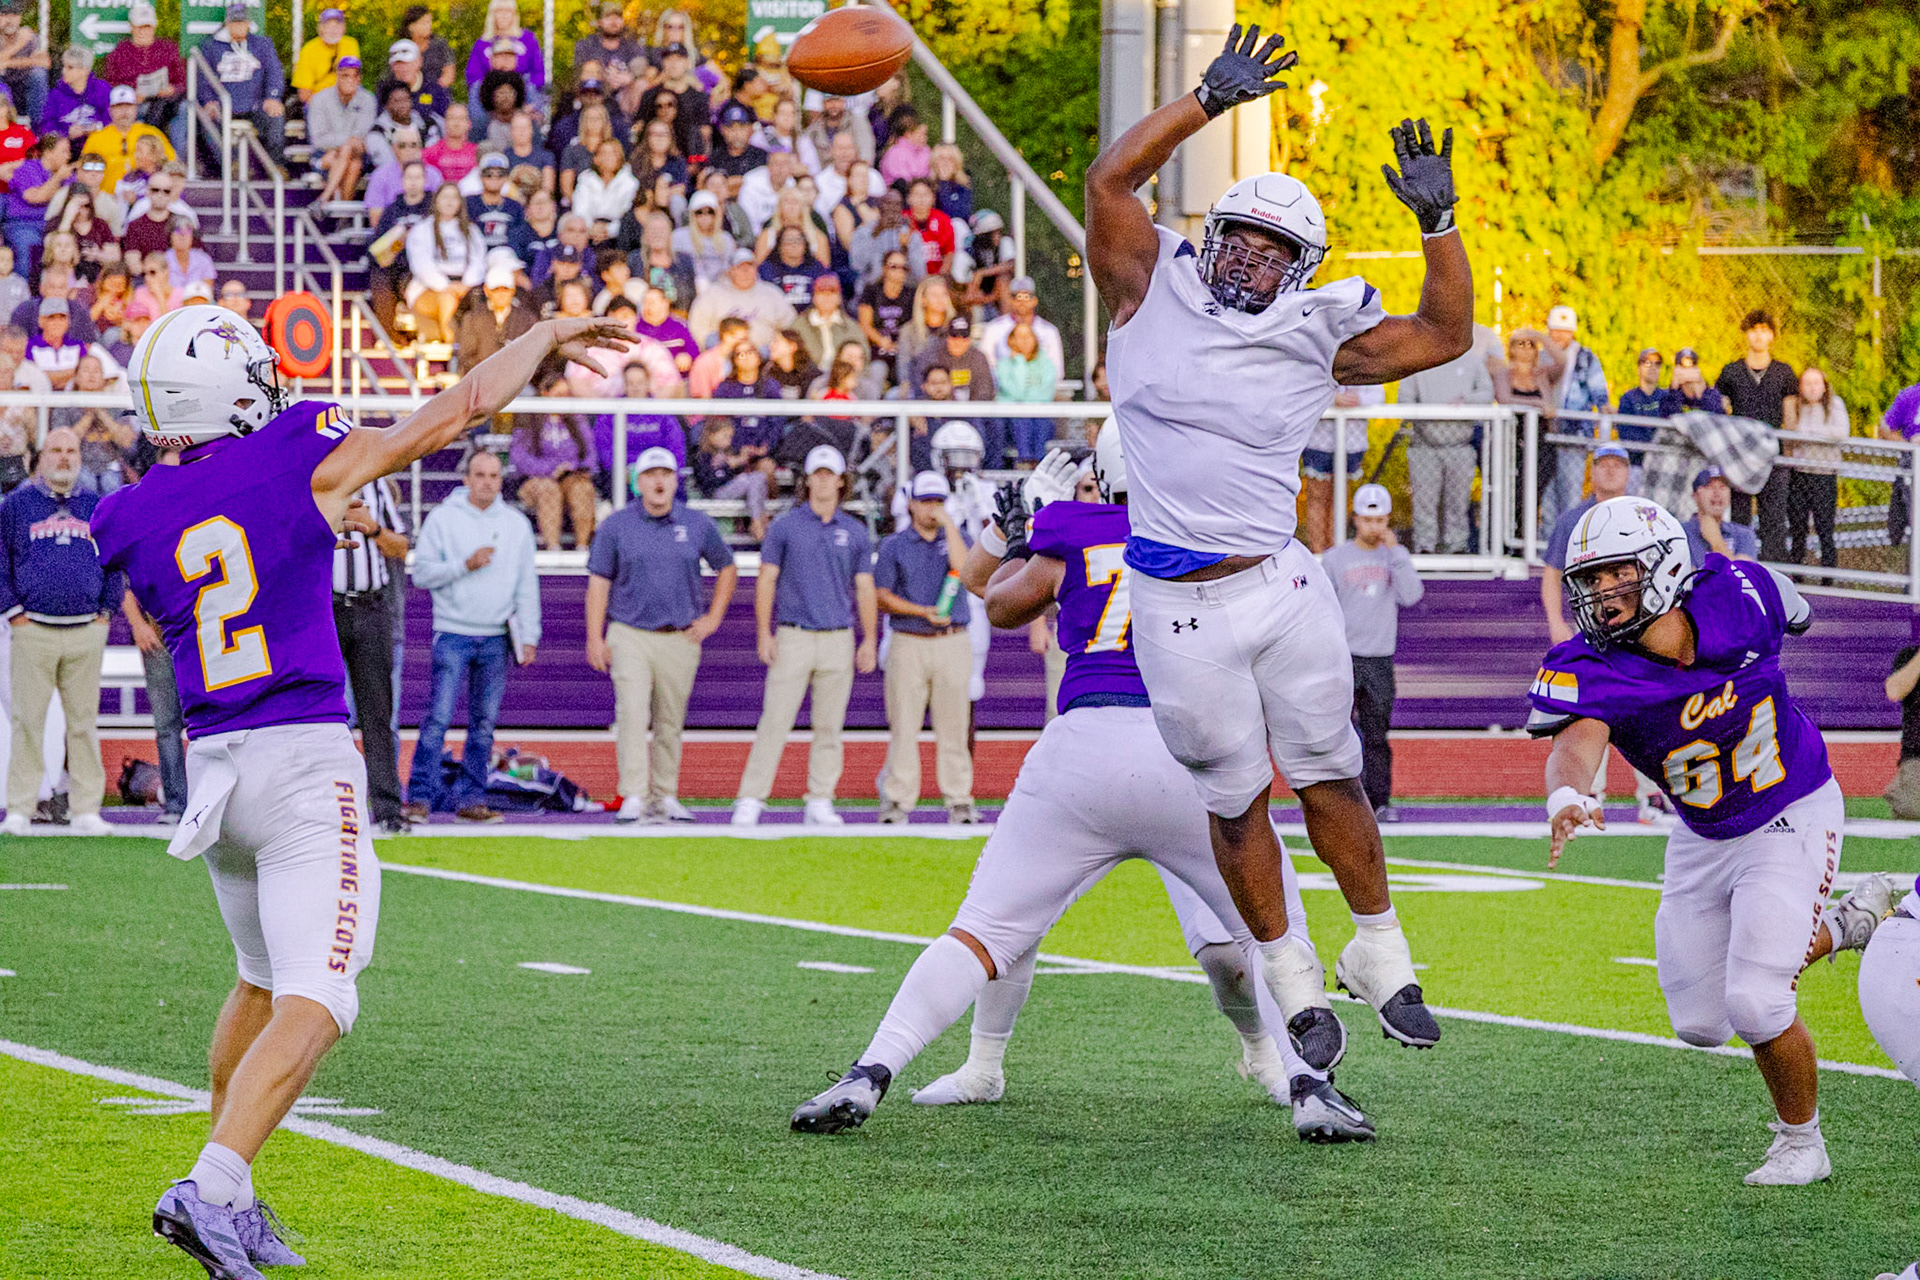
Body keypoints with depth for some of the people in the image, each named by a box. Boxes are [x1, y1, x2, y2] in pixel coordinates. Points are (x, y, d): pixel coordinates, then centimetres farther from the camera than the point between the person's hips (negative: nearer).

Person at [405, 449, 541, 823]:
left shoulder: (516, 524, 11)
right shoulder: (442, 519, 1)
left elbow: (527, 585, 12)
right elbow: (422, 574, -4)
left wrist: (529, 637, 7)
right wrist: (465, 565, -15)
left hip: (497, 638, 4)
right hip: (453, 634, -4)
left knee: (484, 724, 5)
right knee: (438, 718, -12)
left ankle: (470, 799, 10)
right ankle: (420, 796, -11)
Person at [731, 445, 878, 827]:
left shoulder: (855, 533, 9)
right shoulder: (785, 527, 4)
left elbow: (865, 589, 11)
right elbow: (766, 580, 3)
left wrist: (870, 641, 4)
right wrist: (764, 633, -6)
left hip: (838, 640, 2)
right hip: (793, 638, -2)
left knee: (829, 726, 3)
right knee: (775, 721, -8)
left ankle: (820, 802, 8)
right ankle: (751, 799, -7)